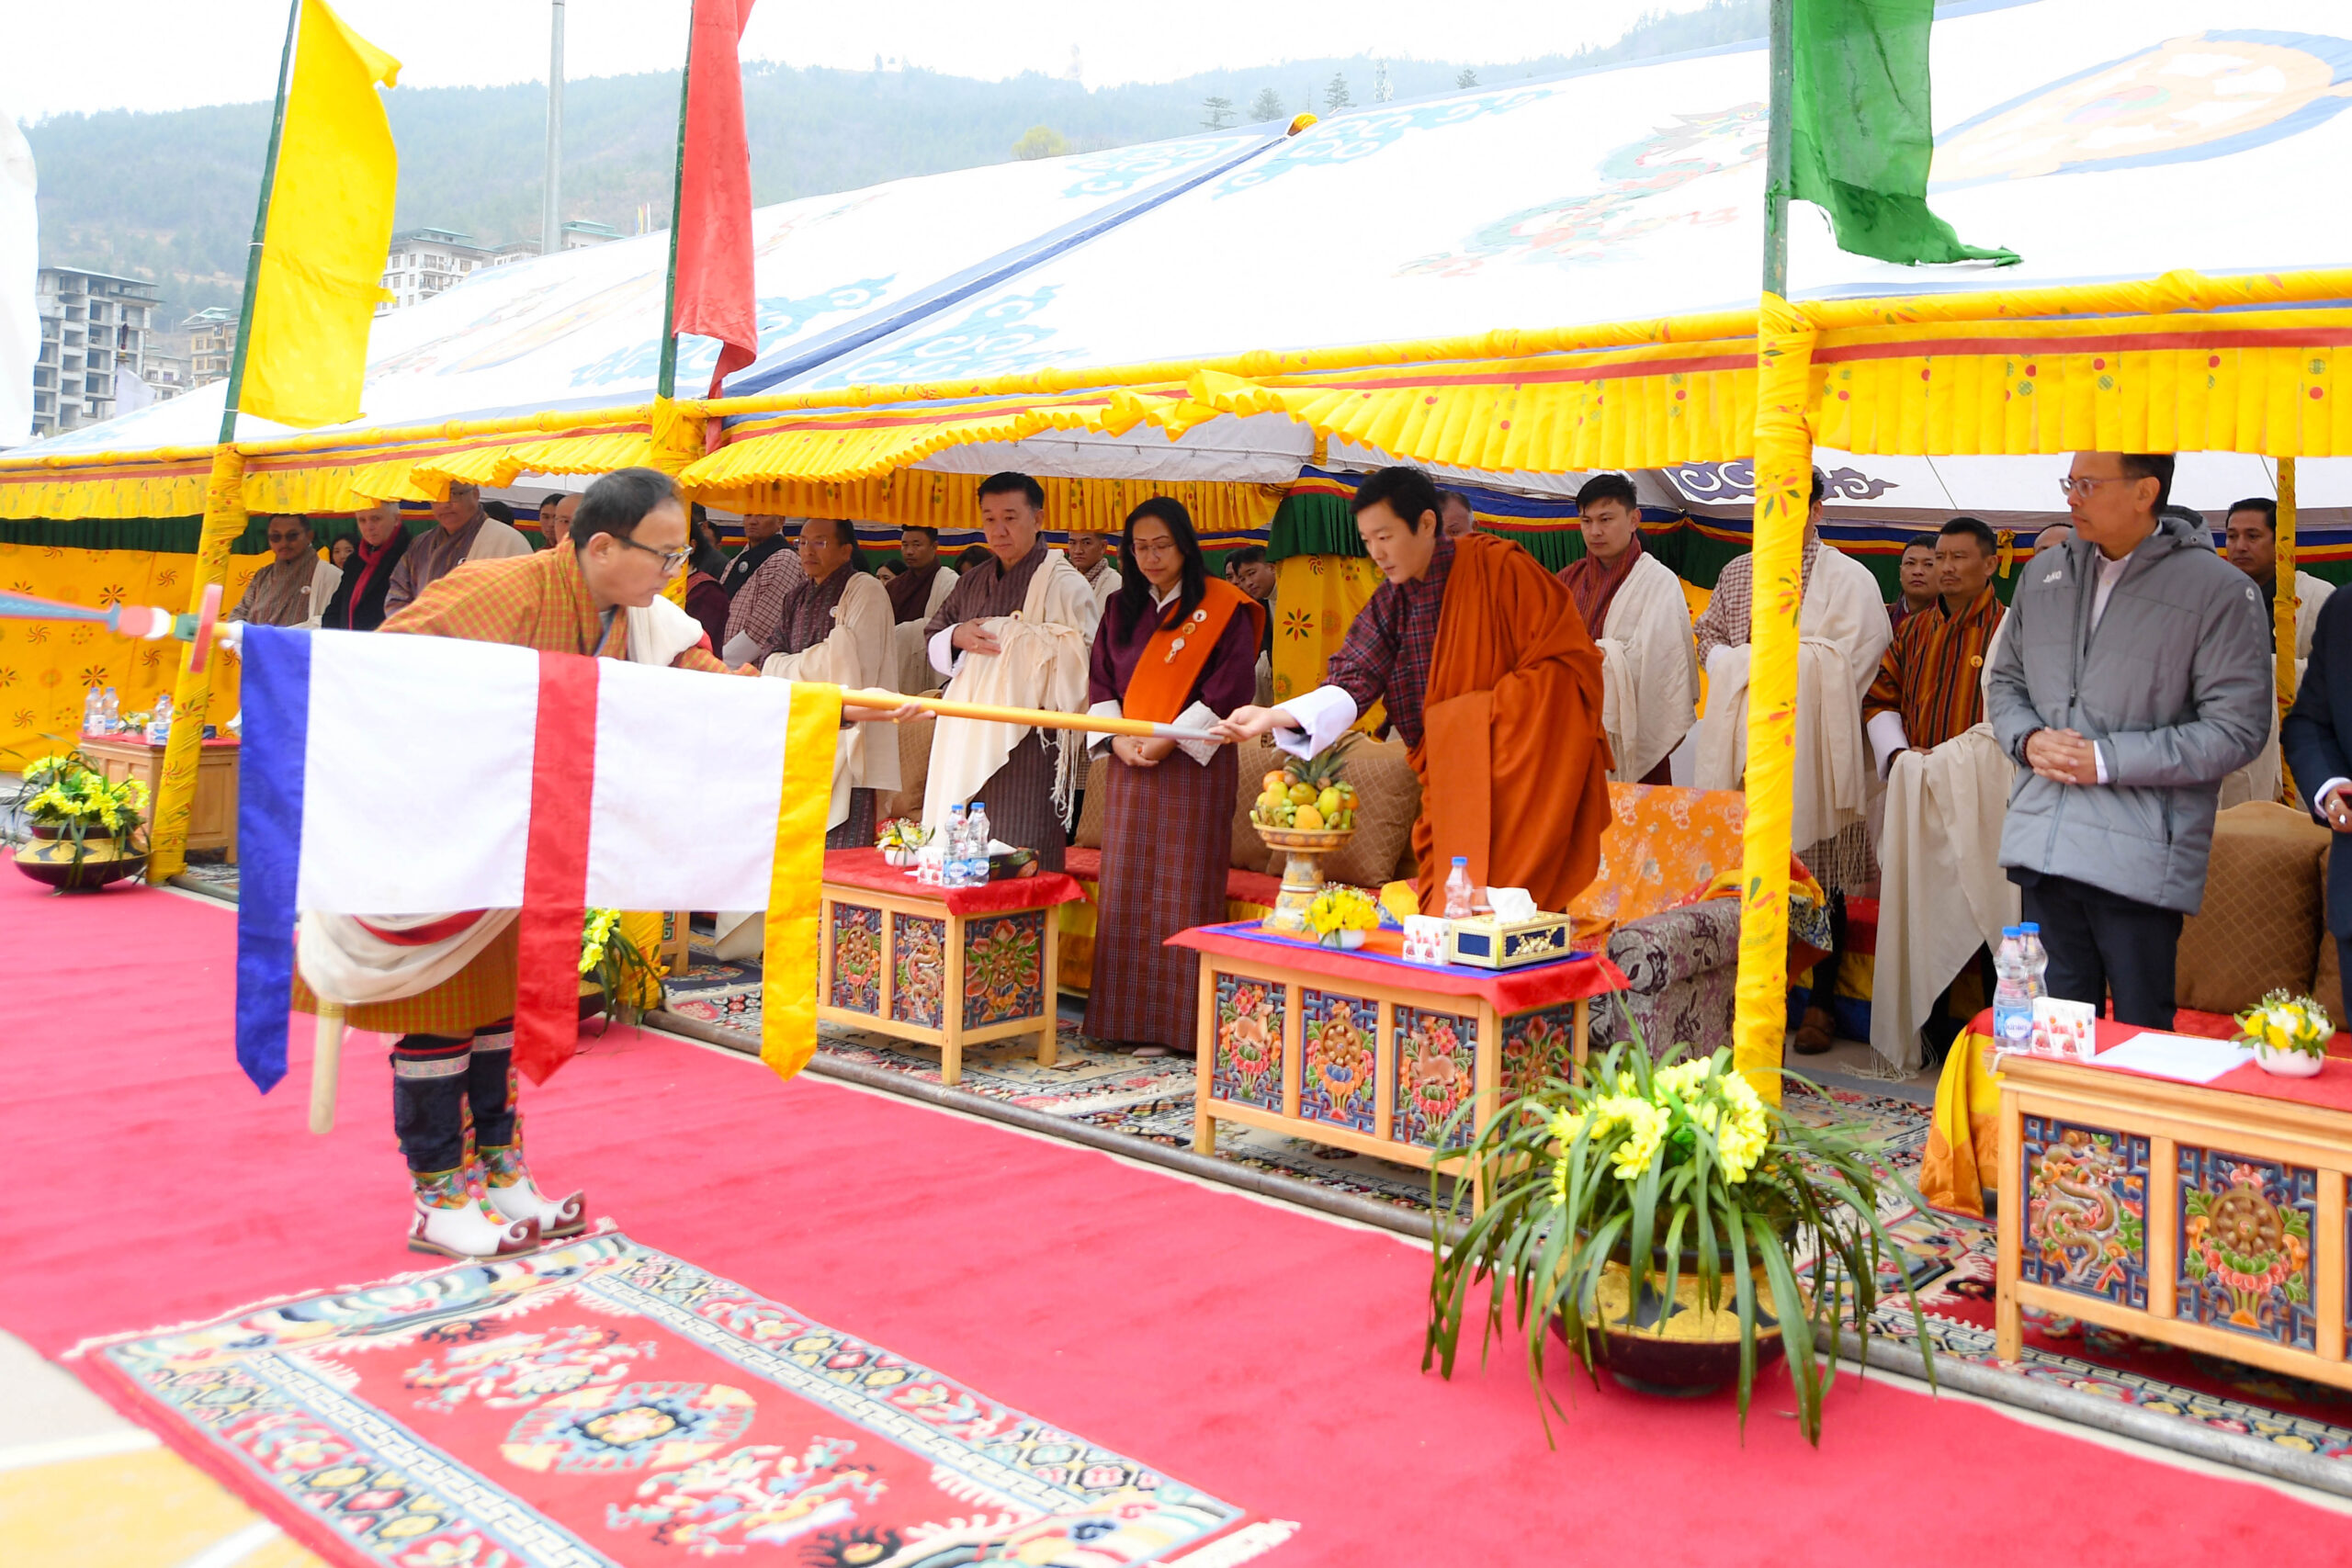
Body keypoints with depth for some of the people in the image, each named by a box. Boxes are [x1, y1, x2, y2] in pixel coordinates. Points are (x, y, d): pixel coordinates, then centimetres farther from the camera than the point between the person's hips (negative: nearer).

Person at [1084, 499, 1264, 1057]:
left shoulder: (1223, 608, -3)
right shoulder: (1122, 608, 14)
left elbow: (1232, 686, -10)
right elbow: (1099, 680, 14)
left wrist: (1169, 738, -15)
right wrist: (1116, 737, -4)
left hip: (1194, 765, -5)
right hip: (1129, 764, 5)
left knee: (1183, 894, -5)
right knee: (1125, 892, 5)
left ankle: (1178, 1024, 0)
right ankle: (1130, 1020, 11)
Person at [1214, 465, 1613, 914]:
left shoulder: (1498, 567, -9)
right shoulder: (1389, 603, 7)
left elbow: (1568, 658, -8)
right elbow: (1352, 684, -4)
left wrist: (1488, 711, -12)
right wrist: (1275, 717, -19)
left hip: (1523, 770, -5)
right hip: (1449, 784, 5)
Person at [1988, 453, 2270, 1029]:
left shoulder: (2219, 590, -5)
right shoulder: (2044, 575, 12)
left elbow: (2235, 730, -9)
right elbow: (2006, 682, 21)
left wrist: (2106, 760, -13)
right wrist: (2028, 739, -1)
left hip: (2139, 860, -5)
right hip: (2044, 846, 5)